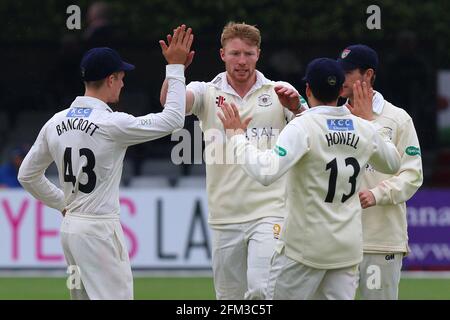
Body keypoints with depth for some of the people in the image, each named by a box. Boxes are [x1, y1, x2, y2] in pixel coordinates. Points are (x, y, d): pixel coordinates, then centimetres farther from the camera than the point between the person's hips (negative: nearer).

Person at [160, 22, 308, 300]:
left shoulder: (279, 93, 5)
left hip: (269, 211, -2)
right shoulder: (207, 93, 5)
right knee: (229, 296, 7)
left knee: (261, 289, -19)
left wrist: (296, 107, -24)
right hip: (225, 216, 2)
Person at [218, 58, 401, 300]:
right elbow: (392, 163, 24)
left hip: (306, 246, -5)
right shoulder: (363, 129, 3)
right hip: (347, 247, 5)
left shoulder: (302, 127, -15)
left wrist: (237, 135, -16)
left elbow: (266, 172, -28)